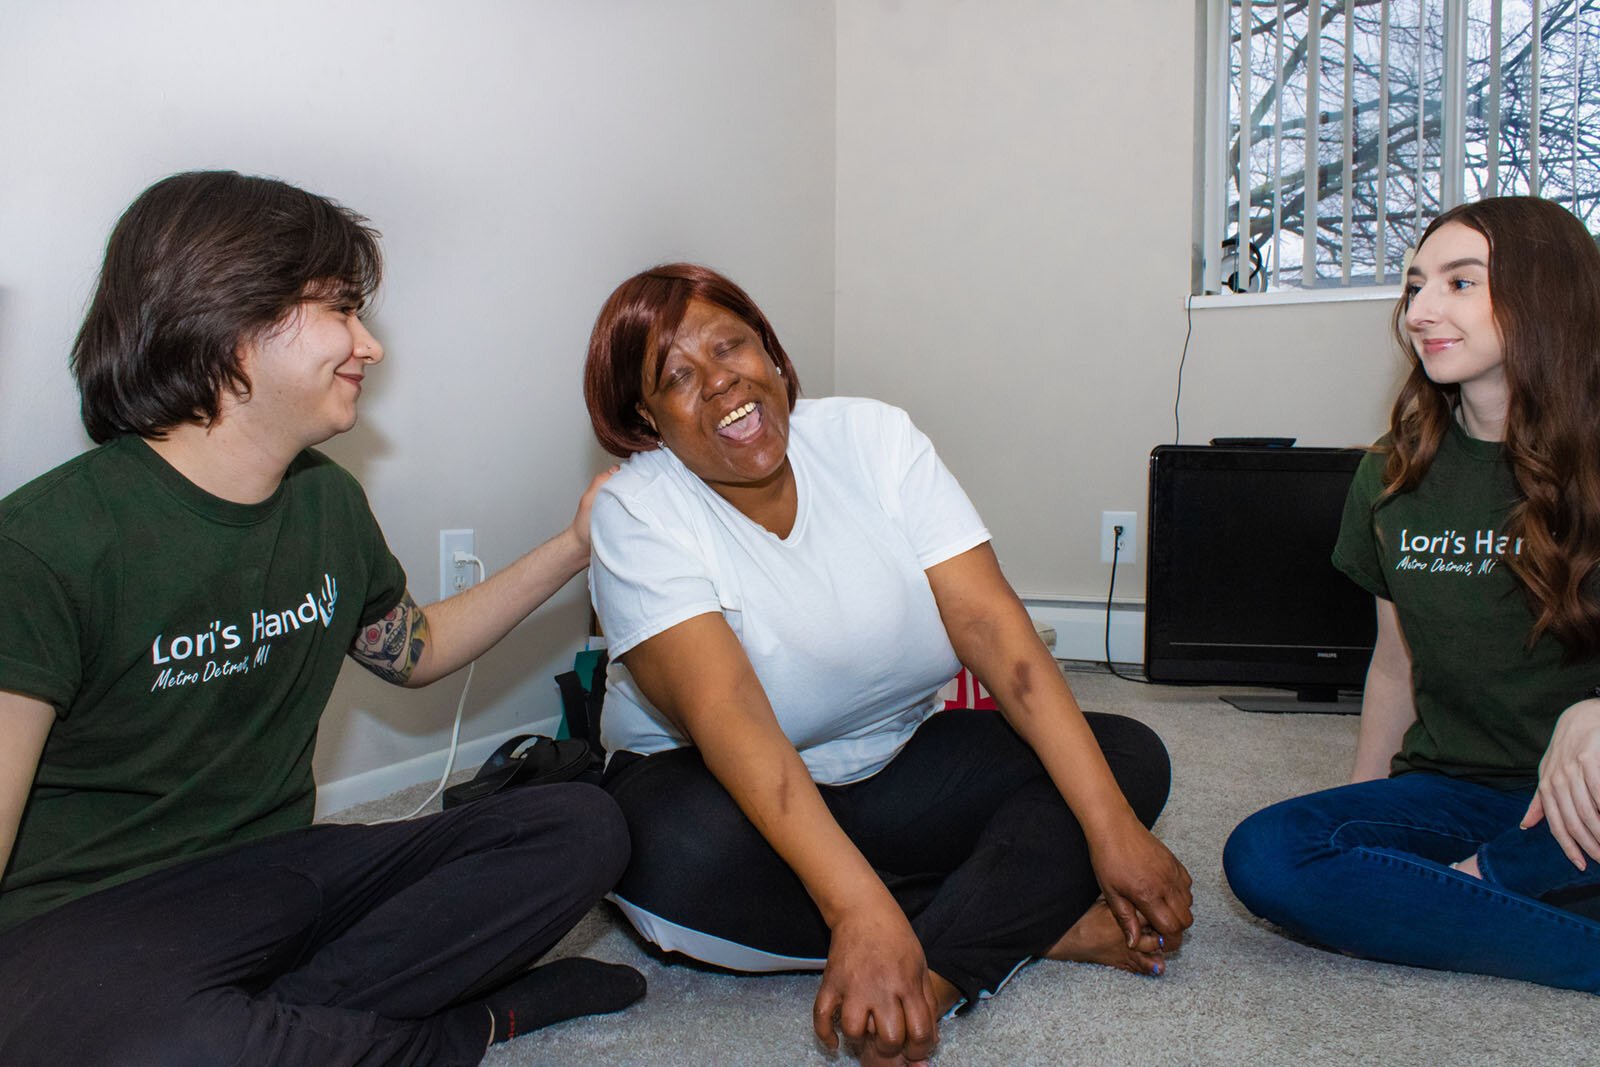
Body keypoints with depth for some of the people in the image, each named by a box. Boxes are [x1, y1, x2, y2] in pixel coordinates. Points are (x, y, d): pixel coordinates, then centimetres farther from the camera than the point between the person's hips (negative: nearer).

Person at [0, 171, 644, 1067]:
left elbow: (413, 651, 25)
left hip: (283, 873, 7)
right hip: (91, 916, -6)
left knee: (584, 826, -9)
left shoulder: (327, 500, 7)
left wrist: (575, 548, 19)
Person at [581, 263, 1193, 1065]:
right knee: (687, 853, -38)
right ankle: (1031, 920, -20)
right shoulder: (637, 514, -18)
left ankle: (935, 973, -28)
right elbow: (725, 713, -32)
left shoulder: (874, 437, -8)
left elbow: (990, 624, -16)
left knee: (1128, 756, -12)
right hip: (725, 785, -3)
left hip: (893, 766, 4)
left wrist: (1113, 826, -23)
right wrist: (862, 910, -44)